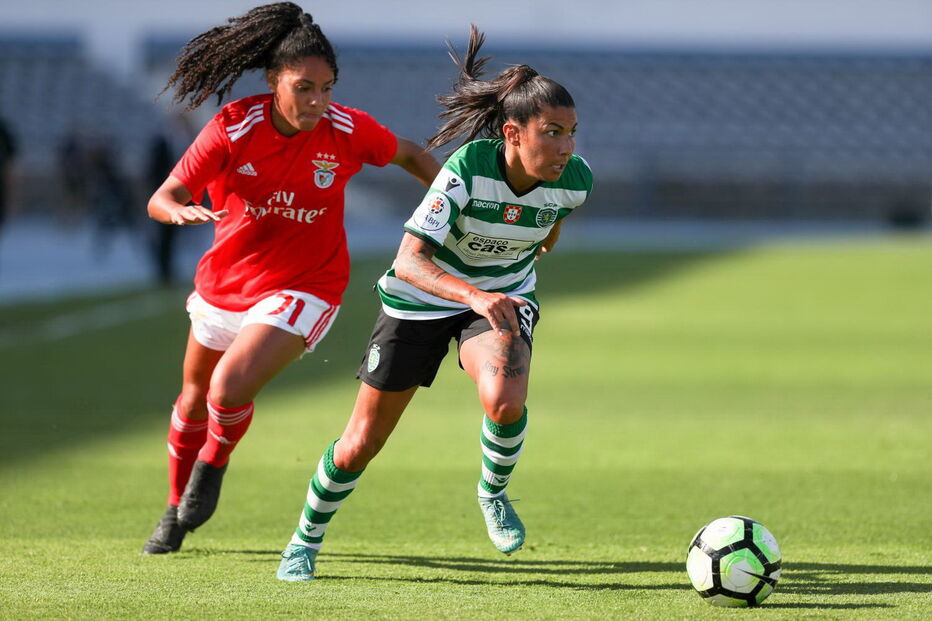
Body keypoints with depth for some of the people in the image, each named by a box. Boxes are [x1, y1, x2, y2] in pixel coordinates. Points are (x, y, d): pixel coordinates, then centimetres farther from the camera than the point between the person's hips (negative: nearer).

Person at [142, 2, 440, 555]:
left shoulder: (349, 130, -17)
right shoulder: (234, 128, -19)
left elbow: (409, 155, 5)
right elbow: (161, 198, -21)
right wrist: (180, 210, -43)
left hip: (303, 289, -3)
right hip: (225, 281, 3)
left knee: (230, 388, -24)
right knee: (195, 395, 20)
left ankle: (213, 466, 9)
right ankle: (177, 511, 45)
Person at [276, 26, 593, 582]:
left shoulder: (574, 180, -21)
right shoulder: (469, 167, -33)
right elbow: (409, 261, -38)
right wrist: (473, 295, -54)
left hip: (505, 294, 2)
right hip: (421, 299, -2)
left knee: (506, 400, -32)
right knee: (360, 446, 5)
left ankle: (494, 492, 1)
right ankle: (306, 541, 32)